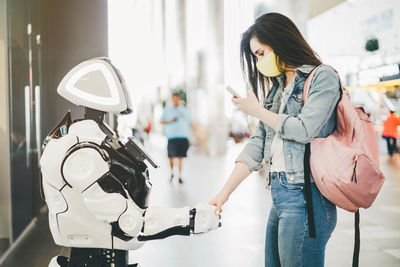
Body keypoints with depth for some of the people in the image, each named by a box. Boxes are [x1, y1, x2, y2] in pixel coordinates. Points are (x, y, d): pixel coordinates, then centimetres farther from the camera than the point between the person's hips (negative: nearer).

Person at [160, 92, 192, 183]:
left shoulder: (184, 110, 14)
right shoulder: (167, 110, 11)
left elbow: (190, 122, 19)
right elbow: (162, 121, 9)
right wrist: (170, 121, -9)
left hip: (182, 136, 1)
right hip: (171, 136, -1)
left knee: (180, 157, -2)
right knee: (171, 156, -7)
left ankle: (180, 176, 5)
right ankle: (172, 172, 17)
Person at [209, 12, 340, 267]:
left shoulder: (323, 77, -3)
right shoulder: (277, 87, 18)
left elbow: (304, 130, -15)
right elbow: (258, 143, 13)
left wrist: (257, 110, -1)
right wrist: (225, 192, 5)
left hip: (304, 196, -7)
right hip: (279, 195, 7)